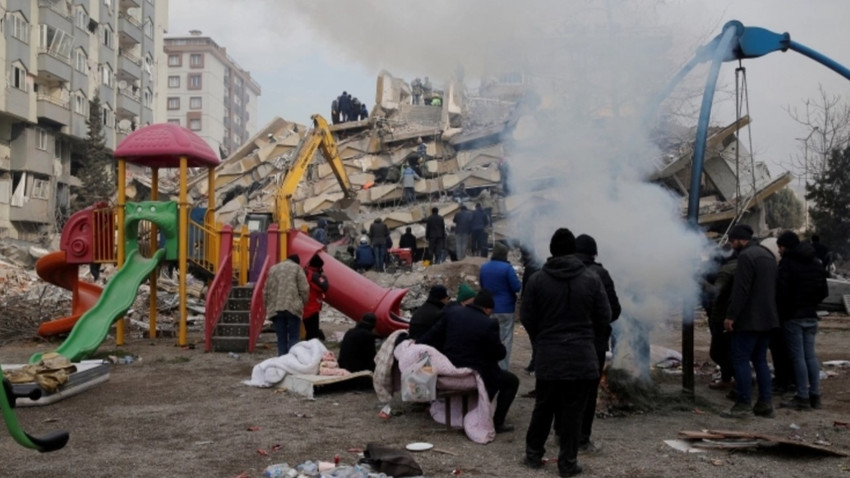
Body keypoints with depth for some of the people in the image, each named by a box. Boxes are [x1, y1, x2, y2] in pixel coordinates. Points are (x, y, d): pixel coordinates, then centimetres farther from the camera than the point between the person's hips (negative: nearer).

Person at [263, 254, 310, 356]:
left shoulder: (273, 269, 19)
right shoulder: (296, 268, 6)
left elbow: (266, 291, 17)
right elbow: (304, 289, -1)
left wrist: (268, 306, 21)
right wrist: (303, 303, 10)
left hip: (275, 308, 4)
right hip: (293, 307, -3)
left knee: (281, 338, 8)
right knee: (294, 337, 0)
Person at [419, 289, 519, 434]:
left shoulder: (451, 312, -5)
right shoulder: (489, 324, -19)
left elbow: (432, 337, 2)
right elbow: (499, 354, -9)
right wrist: (501, 347, 13)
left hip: (450, 372, 7)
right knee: (512, 381, 14)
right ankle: (497, 423, 11)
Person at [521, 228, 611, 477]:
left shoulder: (537, 279, -4)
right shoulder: (591, 278, -4)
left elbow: (527, 317, 0)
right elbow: (604, 318, -1)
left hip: (548, 356, 1)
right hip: (581, 357, -1)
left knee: (543, 408, 15)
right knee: (572, 412, 6)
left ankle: (533, 454, 26)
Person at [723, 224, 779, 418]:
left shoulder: (746, 256, -15)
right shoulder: (767, 255, 16)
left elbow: (741, 290, -21)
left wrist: (731, 315, -19)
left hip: (749, 319, -9)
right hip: (767, 318, 9)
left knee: (741, 360, -4)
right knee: (760, 360, 13)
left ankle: (743, 404, -3)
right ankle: (765, 403, 14)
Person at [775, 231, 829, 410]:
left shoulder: (787, 263, -12)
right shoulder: (816, 263, 13)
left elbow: (781, 291, -17)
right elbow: (824, 291, 15)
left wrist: (781, 312, -4)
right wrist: (810, 304, 16)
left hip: (793, 317, -7)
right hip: (811, 316, 7)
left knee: (798, 357, -5)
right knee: (810, 356, 12)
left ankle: (803, 397, -3)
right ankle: (815, 395, 15)